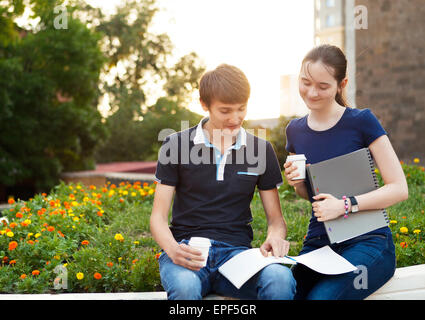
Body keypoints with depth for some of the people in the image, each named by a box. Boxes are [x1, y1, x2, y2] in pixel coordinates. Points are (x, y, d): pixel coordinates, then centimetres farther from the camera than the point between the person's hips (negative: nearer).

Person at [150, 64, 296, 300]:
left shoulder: (261, 150, 10)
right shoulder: (177, 145, 4)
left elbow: (276, 218, 14)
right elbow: (158, 217, 3)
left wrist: (275, 237, -12)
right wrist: (173, 249, -20)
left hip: (236, 250, 2)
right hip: (188, 250, -1)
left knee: (281, 280, -32)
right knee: (185, 287, -38)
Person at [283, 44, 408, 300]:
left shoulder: (362, 121, -6)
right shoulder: (295, 130, 10)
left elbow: (399, 188, -7)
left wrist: (346, 205, -17)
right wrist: (297, 184, 0)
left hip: (367, 241, -4)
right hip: (317, 243, 4)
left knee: (321, 297, -30)